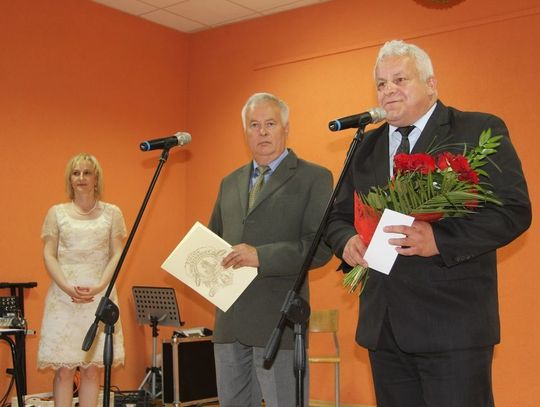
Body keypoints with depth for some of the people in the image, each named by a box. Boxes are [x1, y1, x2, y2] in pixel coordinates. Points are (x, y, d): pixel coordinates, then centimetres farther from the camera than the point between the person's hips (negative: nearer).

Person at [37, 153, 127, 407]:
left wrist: (98, 287, -11)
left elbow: (117, 255, 3)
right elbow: (49, 256, 3)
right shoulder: (57, 213, 8)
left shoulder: (111, 213, 7)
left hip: (100, 296, 0)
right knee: (64, 369, -2)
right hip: (64, 297, 0)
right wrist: (68, 288, -12)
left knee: (92, 369, 2)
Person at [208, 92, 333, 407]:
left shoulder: (314, 178, -3)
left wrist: (261, 256, -22)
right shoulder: (229, 183, 17)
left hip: (279, 318, -6)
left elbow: (321, 247, -12)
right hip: (229, 319, 6)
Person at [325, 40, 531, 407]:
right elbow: (338, 217, 19)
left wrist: (439, 240, -25)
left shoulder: (480, 131, -2)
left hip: (454, 326, -5)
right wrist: (347, 241, -5)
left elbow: (515, 210, -11)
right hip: (384, 327, 6)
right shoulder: (366, 146, 15)